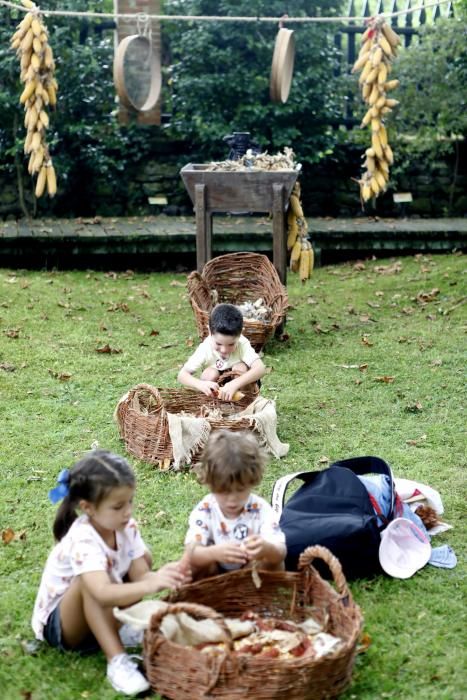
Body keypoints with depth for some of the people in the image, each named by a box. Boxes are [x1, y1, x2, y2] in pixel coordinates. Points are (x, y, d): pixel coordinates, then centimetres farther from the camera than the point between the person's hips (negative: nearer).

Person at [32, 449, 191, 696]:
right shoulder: (83, 540, -34)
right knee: (91, 581, -37)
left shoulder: (127, 527, -12)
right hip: (58, 624, -7)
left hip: (98, 615, 7)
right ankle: (117, 661, -32)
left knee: (142, 557, -4)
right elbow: (102, 593, -48)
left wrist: (161, 576, -37)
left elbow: (139, 576, -15)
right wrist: (150, 585, -60)